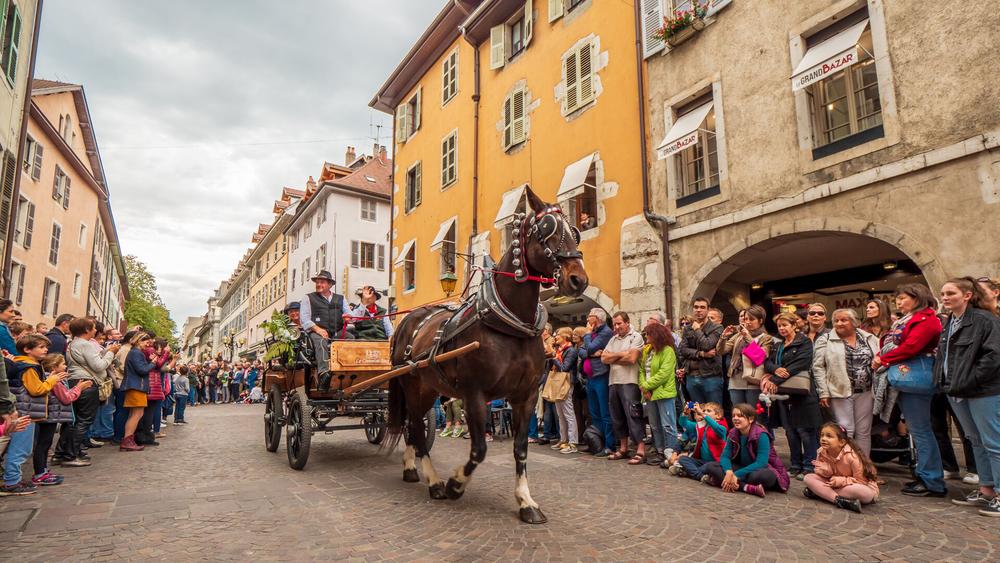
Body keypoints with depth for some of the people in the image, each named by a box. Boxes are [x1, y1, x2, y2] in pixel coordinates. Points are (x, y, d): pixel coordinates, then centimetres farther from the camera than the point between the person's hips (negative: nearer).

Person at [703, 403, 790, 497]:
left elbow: (761, 463, -29)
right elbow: (725, 456, -9)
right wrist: (729, 472, -33)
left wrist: (736, 475, -34)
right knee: (709, 466, -19)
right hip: (741, 468, 5)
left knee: (767, 476, -42)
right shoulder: (733, 434, -5)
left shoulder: (761, 435, -21)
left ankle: (721, 480, -30)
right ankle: (748, 488, -33)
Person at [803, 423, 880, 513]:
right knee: (808, 478, -17)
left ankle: (820, 492, -29)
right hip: (834, 484, 4)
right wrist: (825, 470, -26)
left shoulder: (852, 456, -26)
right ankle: (840, 500, -31)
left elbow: (860, 481, -21)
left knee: (865, 493, -41)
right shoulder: (821, 452, -13)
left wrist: (840, 481, -32)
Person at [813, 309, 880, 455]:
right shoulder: (825, 340, -3)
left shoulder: (869, 338, 9)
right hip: (840, 392, -4)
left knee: (864, 431, 9)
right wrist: (823, 392, -10)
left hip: (865, 392, 4)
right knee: (846, 431, -2)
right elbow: (818, 367, -5)